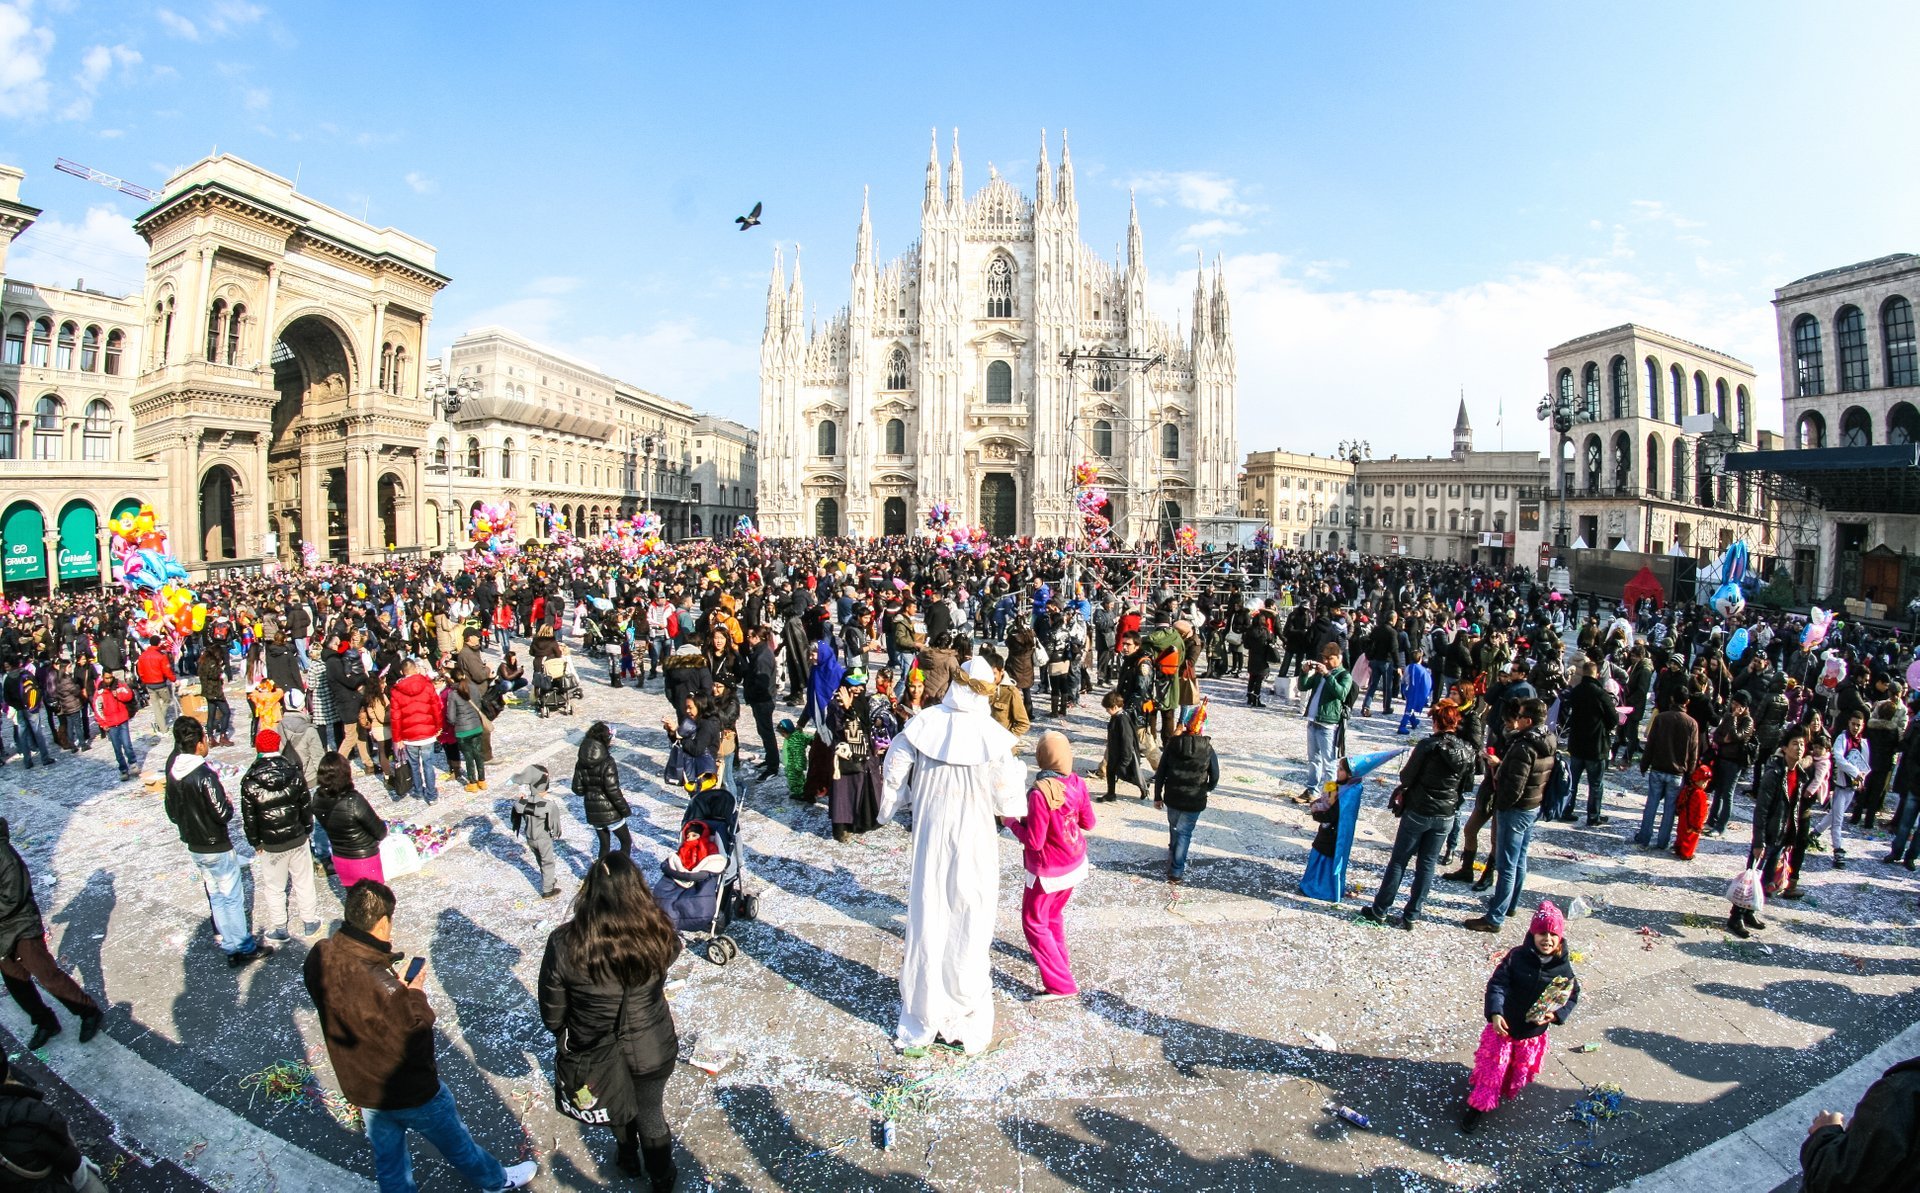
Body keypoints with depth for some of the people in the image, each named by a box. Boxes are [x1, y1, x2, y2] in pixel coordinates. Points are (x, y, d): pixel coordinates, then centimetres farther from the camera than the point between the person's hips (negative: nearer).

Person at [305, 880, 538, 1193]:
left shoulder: (319, 957, -17)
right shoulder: (380, 987, -41)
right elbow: (414, 1041, -29)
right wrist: (415, 995, -17)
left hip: (359, 1086, 6)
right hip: (408, 1092, -6)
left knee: (388, 1161, 27)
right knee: (456, 1143, 22)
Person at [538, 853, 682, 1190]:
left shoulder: (565, 944, -29)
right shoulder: (660, 935, -26)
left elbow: (552, 1013, -14)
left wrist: (565, 1036, 7)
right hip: (652, 1050, 0)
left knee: (617, 1109, 31)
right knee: (651, 1114, 26)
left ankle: (629, 1159, 59)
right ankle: (661, 1178, 50)